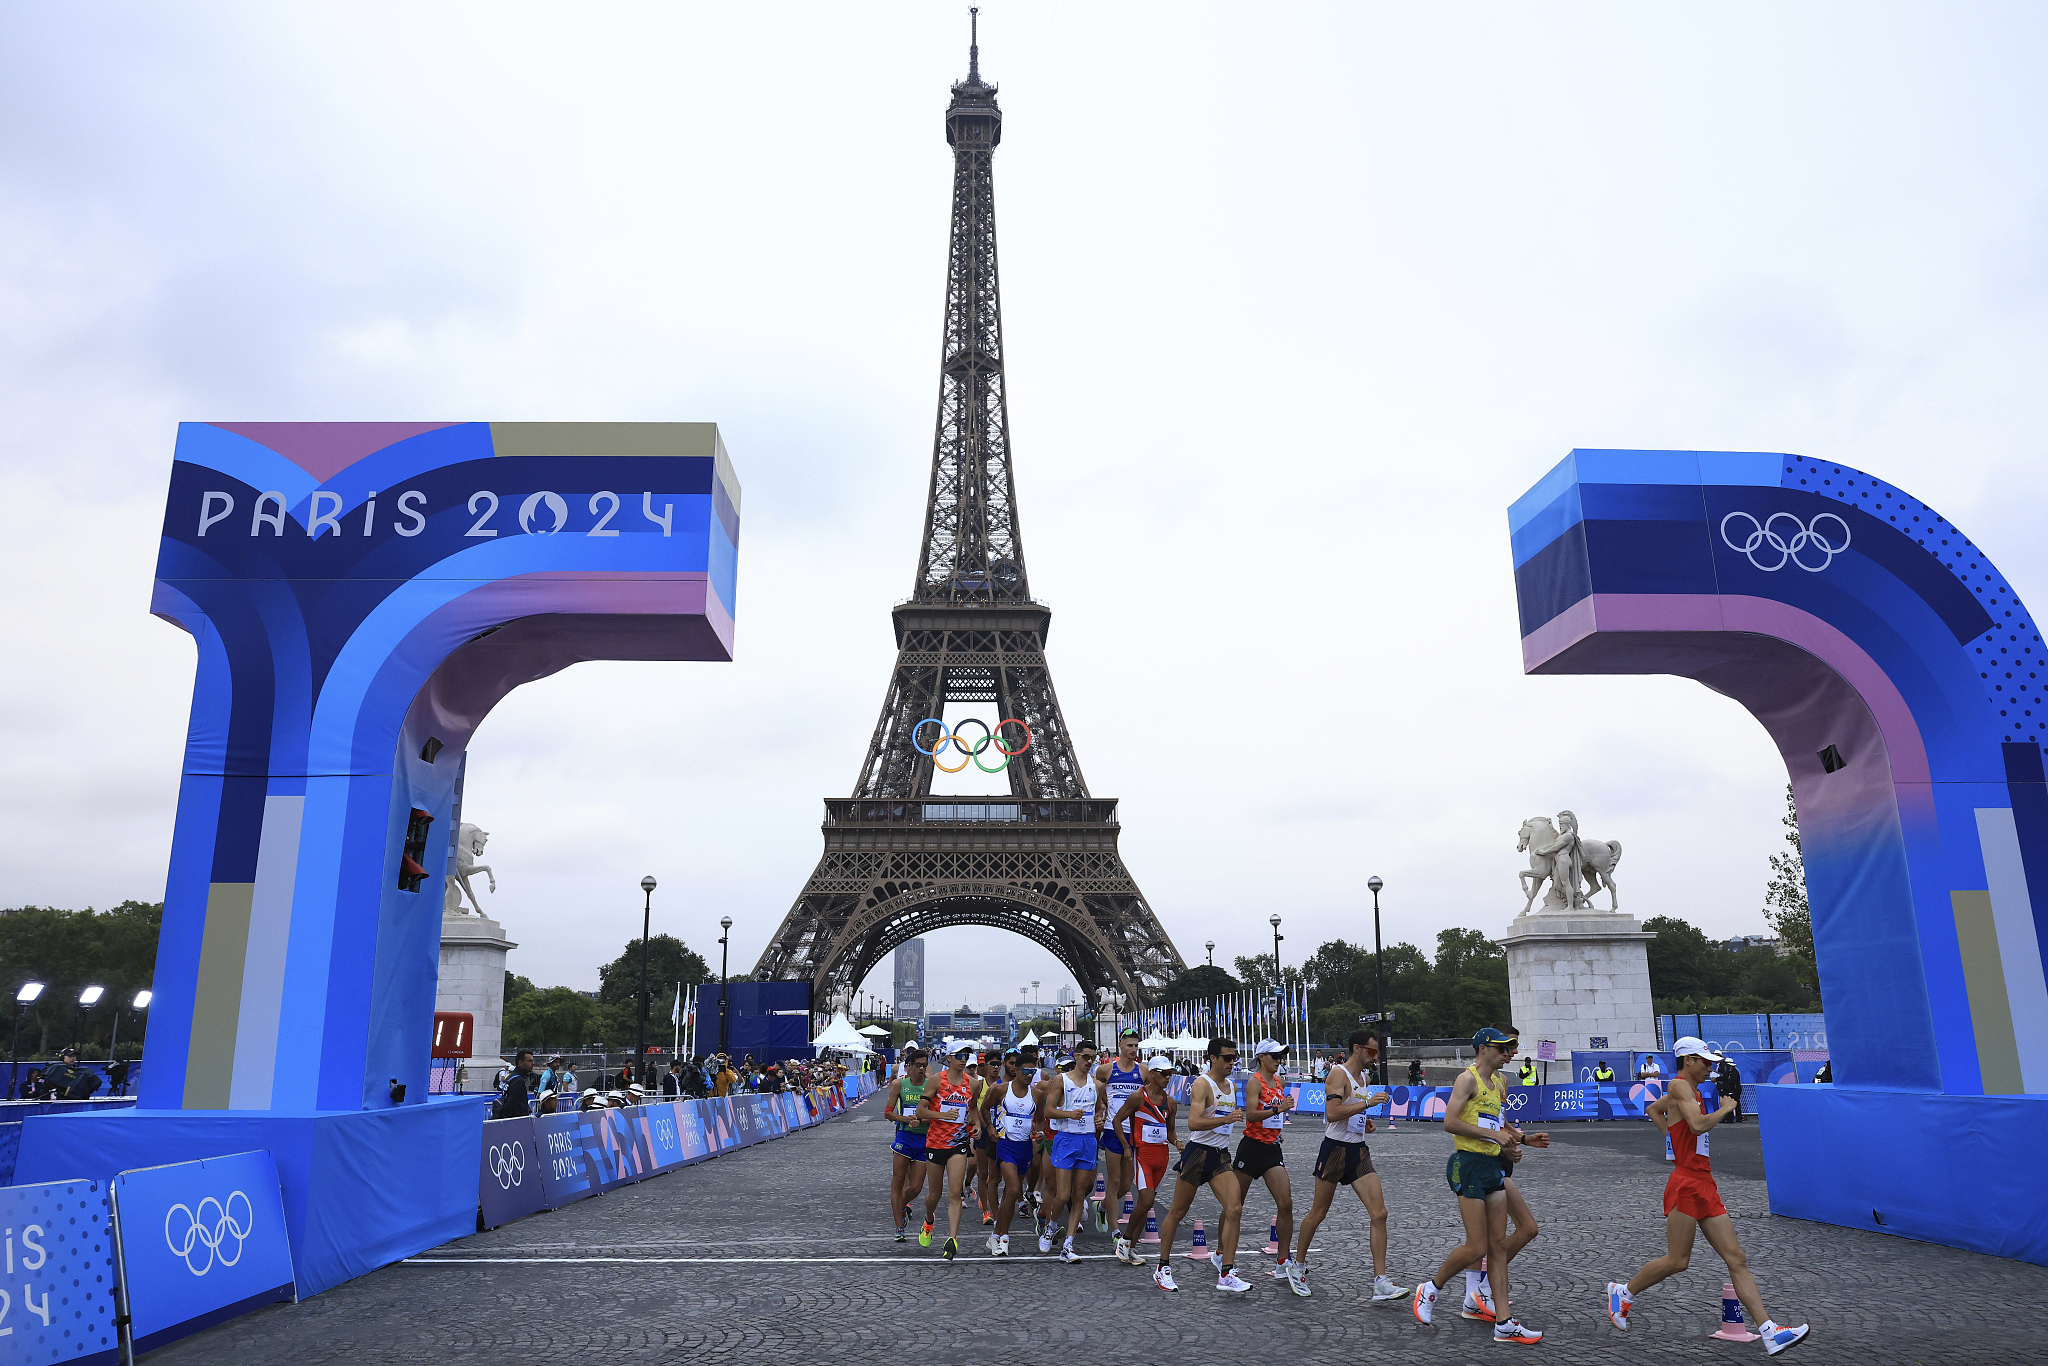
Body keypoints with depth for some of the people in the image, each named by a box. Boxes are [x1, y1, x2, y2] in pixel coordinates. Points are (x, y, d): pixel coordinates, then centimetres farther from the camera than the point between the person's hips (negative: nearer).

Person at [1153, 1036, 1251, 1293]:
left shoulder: (1233, 1086, 11)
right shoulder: (1202, 1084, -14)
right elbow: (1193, 1122, -26)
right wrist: (1225, 1119, -31)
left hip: (1221, 1156, 6)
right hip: (1198, 1153, -6)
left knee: (1234, 1208, -10)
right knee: (1178, 1211, 4)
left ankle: (1226, 1273, -1)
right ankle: (1163, 1268, 19)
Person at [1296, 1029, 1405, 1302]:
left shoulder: (1364, 1079, 14)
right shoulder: (1338, 1074, -14)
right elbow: (1332, 1113, -28)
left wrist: (1366, 1122, 10)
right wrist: (1368, 1103, -27)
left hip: (1359, 1152, 8)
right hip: (1335, 1149, -7)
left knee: (1379, 1213, -5)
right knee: (1318, 1213, 6)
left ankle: (1381, 1282, -3)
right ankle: (1299, 1264, 27)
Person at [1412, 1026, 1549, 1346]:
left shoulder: (1497, 1085, 16)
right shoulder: (1468, 1079, -11)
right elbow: (1450, 1122, -21)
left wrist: (1524, 1138, 15)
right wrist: (1493, 1134, -19)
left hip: (1492, 1166, 9)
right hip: (1469, 1166, -9)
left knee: (1499, 1245, 7)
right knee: (1477, 1248, -7)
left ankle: (1504, 1323, 11)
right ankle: (1431, 1289, 14)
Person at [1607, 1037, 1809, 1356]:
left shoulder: (1688, 1089, 18)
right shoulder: (1679, 1086, -12)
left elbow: (1653, 1109, 34)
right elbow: (1698, 1125, -26)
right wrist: (1725, 1109, -10)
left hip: (1705, 1187, 10)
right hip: (1686, 1184, -10)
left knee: (1737, 1259, 2)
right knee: (1677, 1261, -4)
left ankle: (1770, 1333, -1)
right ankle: (1623, 1292, 14)